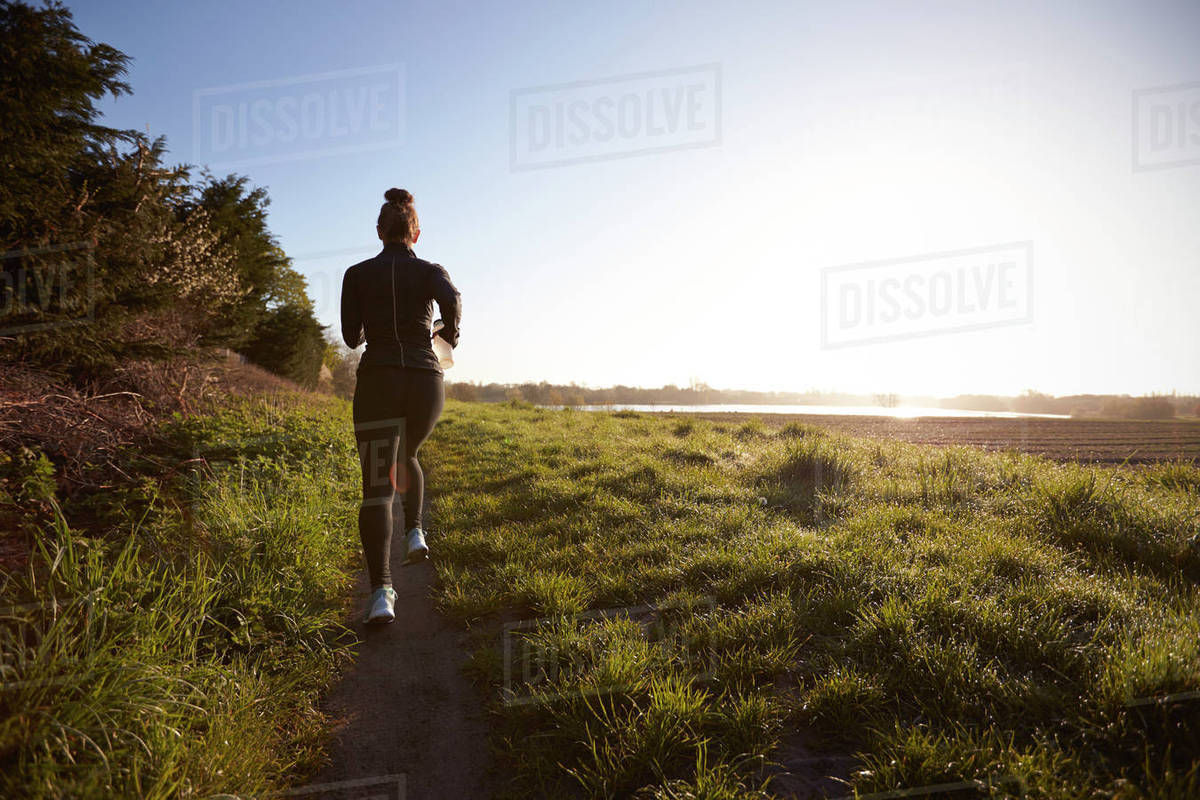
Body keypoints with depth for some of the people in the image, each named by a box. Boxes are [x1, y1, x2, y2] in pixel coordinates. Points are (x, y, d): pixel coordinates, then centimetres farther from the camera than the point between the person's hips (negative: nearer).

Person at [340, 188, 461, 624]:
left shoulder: (357, 274, 10)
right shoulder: (431, 271, 8)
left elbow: (351, 336, 8)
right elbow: (452, 299, -15)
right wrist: (450, 334, 5)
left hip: (378, 381, -1)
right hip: (425, 382, 1)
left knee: (378, 488, -7)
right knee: (405, 457, 33)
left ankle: (381, 592, -22)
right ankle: (414, 531, 19)